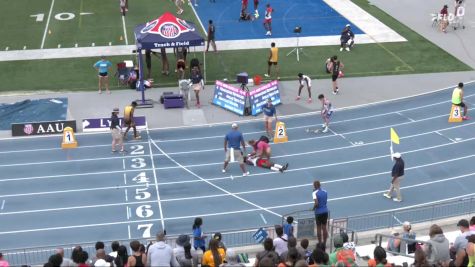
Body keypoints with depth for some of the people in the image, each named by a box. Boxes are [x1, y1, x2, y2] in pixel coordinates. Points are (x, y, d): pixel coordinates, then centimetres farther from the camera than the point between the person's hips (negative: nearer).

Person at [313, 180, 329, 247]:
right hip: (325, 211, 5)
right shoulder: (325, 192, 5)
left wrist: (314, 208, -2)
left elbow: (316, 203, -23)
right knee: (324, 228, 12)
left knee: (319, 228, 5)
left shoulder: (315, 193, -13)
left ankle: (320, 243, 9)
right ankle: (324, 243, 17)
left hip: (318, 212, -5)